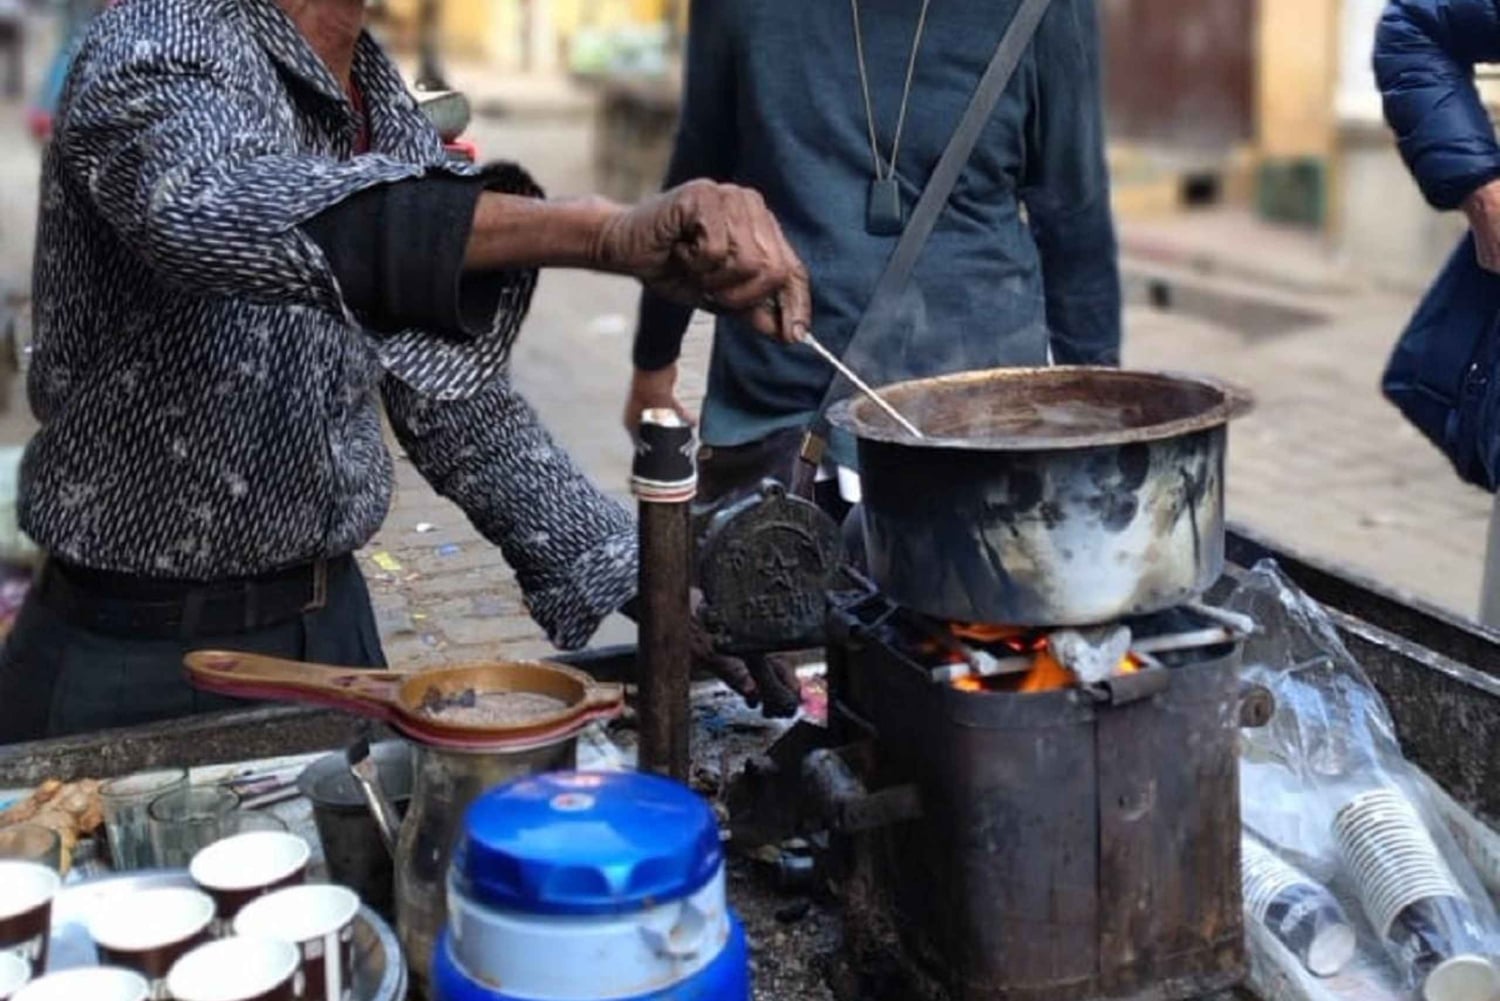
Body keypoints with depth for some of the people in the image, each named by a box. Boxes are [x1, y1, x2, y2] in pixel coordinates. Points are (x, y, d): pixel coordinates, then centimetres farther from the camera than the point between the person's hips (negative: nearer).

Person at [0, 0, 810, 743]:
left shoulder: (379, 96, 4)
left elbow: (448, 389, 8)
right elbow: (209, 207, -43)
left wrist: (638, 590, -1)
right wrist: (604, 234, -51)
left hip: (335, 625, 7)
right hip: (140, 659, -6)